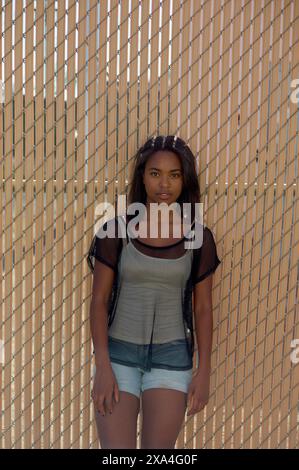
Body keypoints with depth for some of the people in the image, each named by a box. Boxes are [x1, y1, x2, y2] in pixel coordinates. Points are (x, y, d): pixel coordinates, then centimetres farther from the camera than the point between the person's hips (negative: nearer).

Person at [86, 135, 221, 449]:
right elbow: (99, 300, -4)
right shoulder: (116, 229, -6)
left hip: (171, 355, 1)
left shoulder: (198, 236, -2)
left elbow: (203, 308, 4)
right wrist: (102, 366, -11)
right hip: (118, 352, 0)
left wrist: (204, 370, 1)